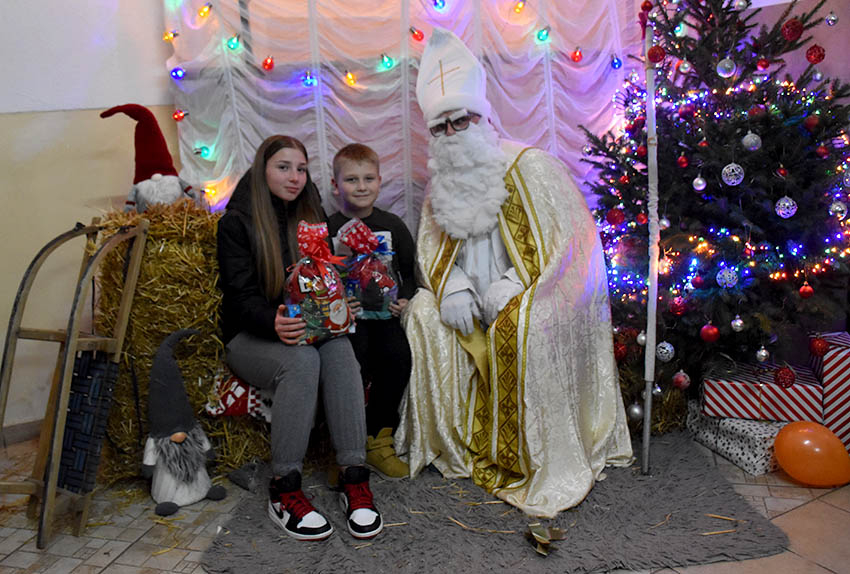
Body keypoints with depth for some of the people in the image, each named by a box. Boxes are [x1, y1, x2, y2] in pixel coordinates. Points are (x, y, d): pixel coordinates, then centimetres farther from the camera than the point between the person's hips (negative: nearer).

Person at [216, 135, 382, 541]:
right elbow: (240, 293, -12)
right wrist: (274, 323, -33)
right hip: (249, 336, -3)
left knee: (339, 350, -31)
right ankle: (284, 489, -26)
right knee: (302, 360, -35)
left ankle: (353, 477, -31)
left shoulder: (311, 217, 14)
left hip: (308, 327, 4)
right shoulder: (237, 221, -1)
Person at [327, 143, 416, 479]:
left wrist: (403, 298, -4)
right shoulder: (328, 229, 5)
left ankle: (377, 441, -7)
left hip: (383, 314, 2)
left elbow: (411, 272, 15)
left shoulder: (392, 226, 11)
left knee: (398, 356, -25)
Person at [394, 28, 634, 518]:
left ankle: (545, 464, -19)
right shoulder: (442, 183, 7)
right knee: (424, 310, -14)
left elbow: (566, 241, -14)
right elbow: (435, 248, 9)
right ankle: (451, 439, -4)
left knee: (517, 327, -34)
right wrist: (453, 286, -13)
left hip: (539, 295, -6)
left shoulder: (530, 167, -11)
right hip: (478, 299, 6)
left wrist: (511, 285, -24)